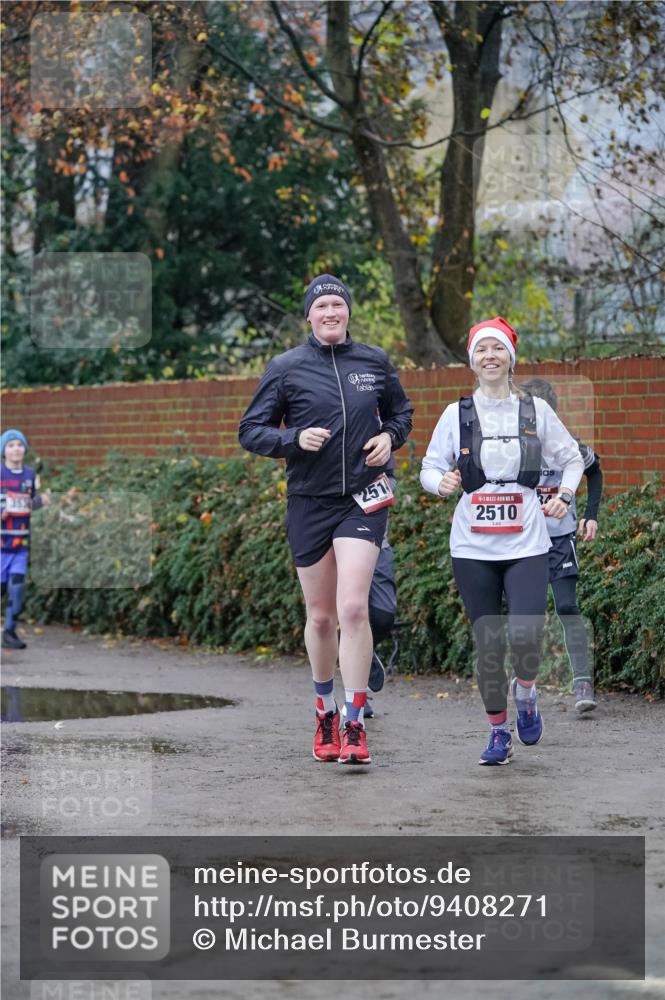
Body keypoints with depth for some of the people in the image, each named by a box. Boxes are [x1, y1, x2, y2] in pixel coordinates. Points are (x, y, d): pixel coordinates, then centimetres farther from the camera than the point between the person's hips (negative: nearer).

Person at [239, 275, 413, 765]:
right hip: (309, 502, 1)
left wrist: (390, 436, 1)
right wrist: (294, 439, -15)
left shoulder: (374, 361, 5)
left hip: (363, 499, -1)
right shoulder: (286, 368, 0)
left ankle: (355, 727, -12)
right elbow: (251, 430, 2)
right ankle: (325, 711, 33)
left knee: (353, 608, -15)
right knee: (320, 616, 10)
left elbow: (401, 409, 22)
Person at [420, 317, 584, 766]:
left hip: (526, 545, -1)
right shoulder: (456, 414, 3)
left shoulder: (536, 410, 4)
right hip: (473, 547, 1)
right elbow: (429, 467, 7)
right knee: (488, 644, 3)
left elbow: (573, 457, 15)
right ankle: (498, 731, 19)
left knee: (526, 636, -16)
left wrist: (564, 495, -1)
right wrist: (441, 482, -15)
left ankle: (526, 691, 17)